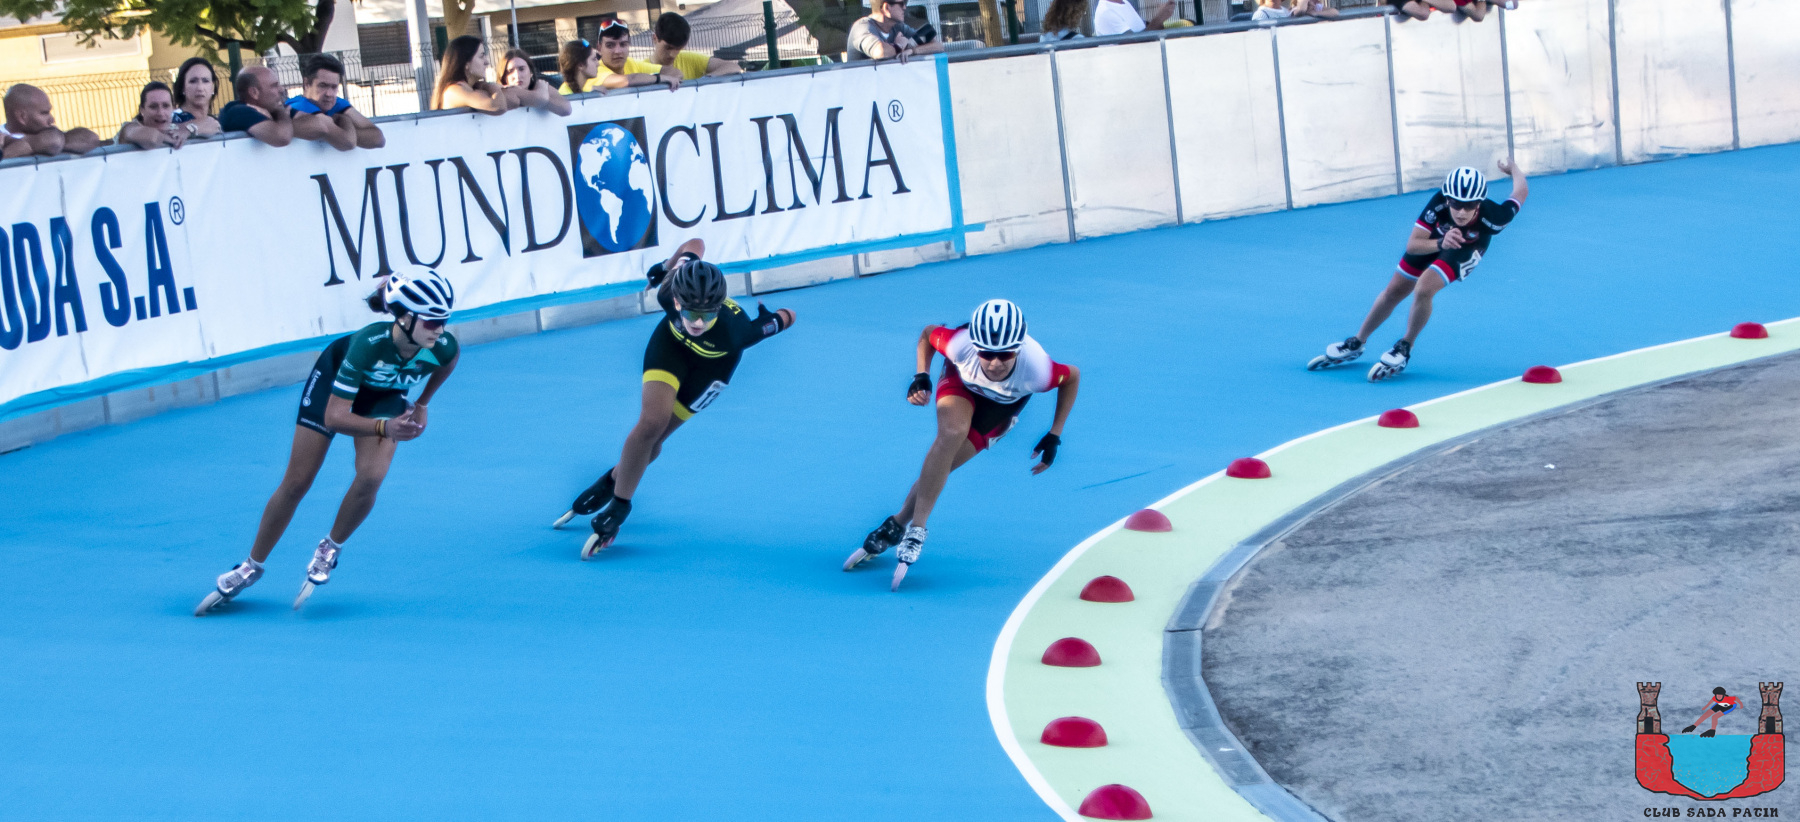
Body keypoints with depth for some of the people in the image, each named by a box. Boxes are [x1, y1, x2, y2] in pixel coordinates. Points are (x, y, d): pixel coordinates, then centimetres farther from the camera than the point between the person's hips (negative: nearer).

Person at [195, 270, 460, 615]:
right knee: (296, 483, 1)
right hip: (335, 377, -2)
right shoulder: (369, 343, -43)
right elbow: (334, 417, -39)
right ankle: (252, 566, 20)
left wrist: (422, 404, 1)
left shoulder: (443, 347, -32)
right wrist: (385, 428, -52)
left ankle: (330, 549, 4)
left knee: (370, 477, -22)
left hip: (386, 395, 2)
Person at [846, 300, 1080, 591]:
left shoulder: (1036, 371, -40)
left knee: (939, 466, -13)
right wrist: (921, 376, -27)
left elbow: (1073, 376, -18)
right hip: (961, 382, 0)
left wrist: (1054, 436, -14)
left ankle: (896, 526, 5)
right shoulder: (960, 345, -38)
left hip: (1003, 404, 0)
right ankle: (916, 530, -24)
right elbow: (928, 333, -14)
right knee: (951, 434, -31)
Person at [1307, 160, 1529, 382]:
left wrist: (1512, 167, 0)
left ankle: (1404, 349, 1)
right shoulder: (1438, 203, -41)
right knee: (1393, 292, 11)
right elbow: (1412, 245, -38)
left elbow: (1521, 191, -23)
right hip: (1432, 240, 2)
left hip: (1465, 250, -2)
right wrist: (1441, 243, -58)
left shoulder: (1491, 216, -42)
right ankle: (1357, 343, 34)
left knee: (1423, 290, -25)